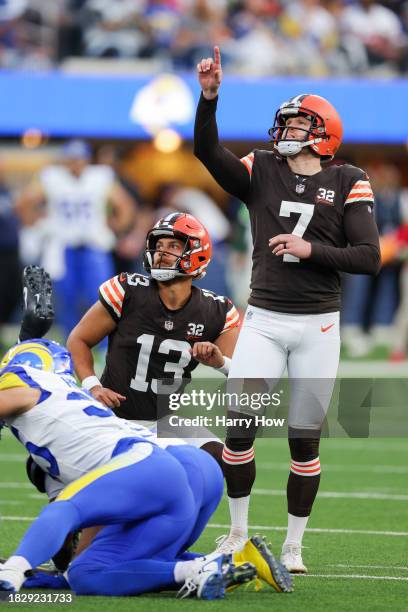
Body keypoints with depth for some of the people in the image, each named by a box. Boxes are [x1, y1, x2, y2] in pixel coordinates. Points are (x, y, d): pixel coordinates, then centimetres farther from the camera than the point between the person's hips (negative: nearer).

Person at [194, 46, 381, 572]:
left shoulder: (347, 184, 0)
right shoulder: (260, 172, 4)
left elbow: (369, 257, -5)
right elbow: (207, 151, -14)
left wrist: (311, 249, -17)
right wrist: (209, 96, -29)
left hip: (318, 326, -1)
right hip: (264, 321, 1)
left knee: (305, 439, 3)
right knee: (239, 429, -6)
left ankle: (293, 544, 15)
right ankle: (238, 532, 12)